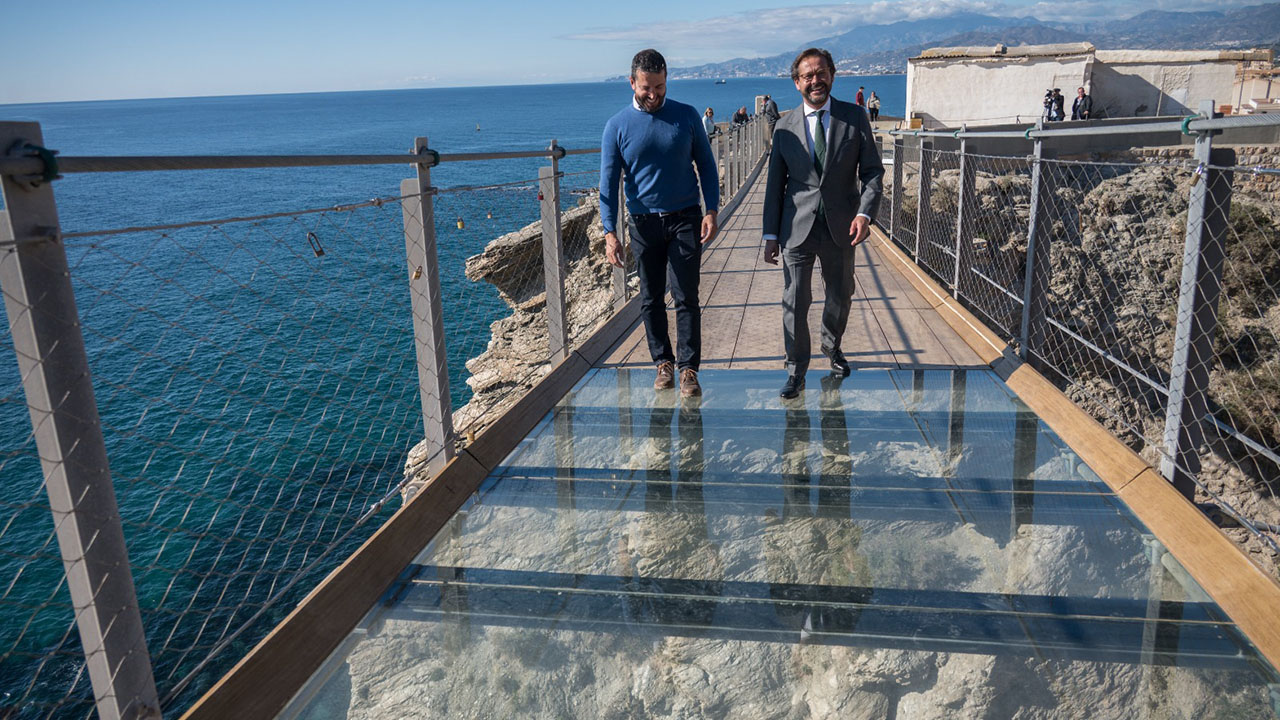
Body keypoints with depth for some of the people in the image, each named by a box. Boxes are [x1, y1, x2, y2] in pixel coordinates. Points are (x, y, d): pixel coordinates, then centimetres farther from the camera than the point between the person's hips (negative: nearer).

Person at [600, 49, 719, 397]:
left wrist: (711, 211, -3)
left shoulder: (686, 116, -1)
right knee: (651, 299, 8)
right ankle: (663, 361, 23)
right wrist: (610, 232, -11)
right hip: (644, 224, 1)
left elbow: (705, 164, 6)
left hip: (685, 218, -1)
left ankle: (688, 368, 5)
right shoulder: (617, 126, -3)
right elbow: (609, 182, -3)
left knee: (686, 297, -3)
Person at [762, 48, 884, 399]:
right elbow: (775, 182, 4)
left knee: (841, 295, 17)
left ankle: (832, 345, 44)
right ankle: (796, 370, 15)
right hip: (797, 228, -1)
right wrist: (771, 233, 1)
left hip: (840, 226, 1)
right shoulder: (785, 126, 1)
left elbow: (873, 170, 0)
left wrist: (865, 213, -15)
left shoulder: (855, 117, 0)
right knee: (795, 302, 0)